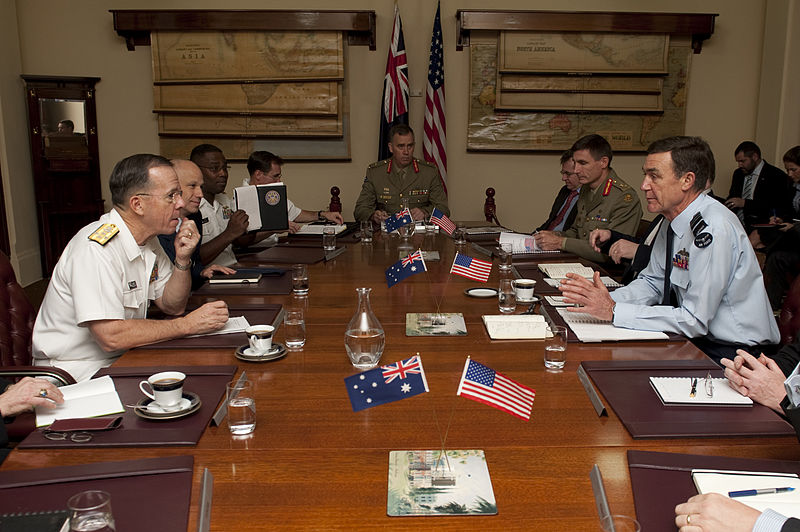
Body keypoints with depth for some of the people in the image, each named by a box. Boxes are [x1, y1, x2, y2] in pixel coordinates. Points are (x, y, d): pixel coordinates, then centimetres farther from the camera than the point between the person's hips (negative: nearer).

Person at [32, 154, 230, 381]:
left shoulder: (148, 239, 4)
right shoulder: (96, 249, -23)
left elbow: (172, 306, 9)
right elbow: (111, 336, -30)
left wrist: (182, 259, -8)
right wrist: (187, 324, -22)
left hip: (121, 360, 9)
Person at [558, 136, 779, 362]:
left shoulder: (713, 229, -23)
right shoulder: (672, 220, 2)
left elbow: (695, 320, -25)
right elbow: (652, 283, 11)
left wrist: (613, 311, -25)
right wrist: (605, 299, -8)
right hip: (699, 338, 7)